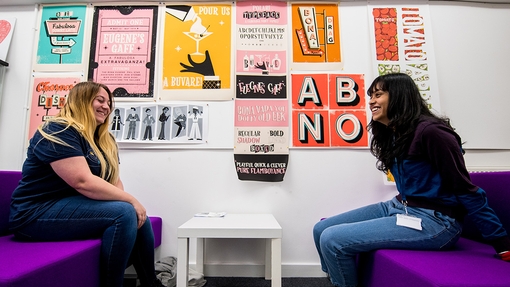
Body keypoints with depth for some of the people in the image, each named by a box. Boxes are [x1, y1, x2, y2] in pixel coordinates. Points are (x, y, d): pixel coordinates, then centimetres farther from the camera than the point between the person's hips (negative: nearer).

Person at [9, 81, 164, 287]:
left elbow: (114, 181, 7)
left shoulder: (104, 141, 10)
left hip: (74, 207, 8)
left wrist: (128, 202, -13)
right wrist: (130, 200, -23)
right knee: (125, 213, -24)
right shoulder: (58, 131, -16)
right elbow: (83, 182, -27)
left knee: (138, 215, -5)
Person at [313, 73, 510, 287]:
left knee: (332, 240, -20)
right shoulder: (391, 134, 10)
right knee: (322, 229, 0)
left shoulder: (430, 131, -17)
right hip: (398, 207, 9)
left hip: (432, 221, -8)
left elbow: (465, 188, -13)